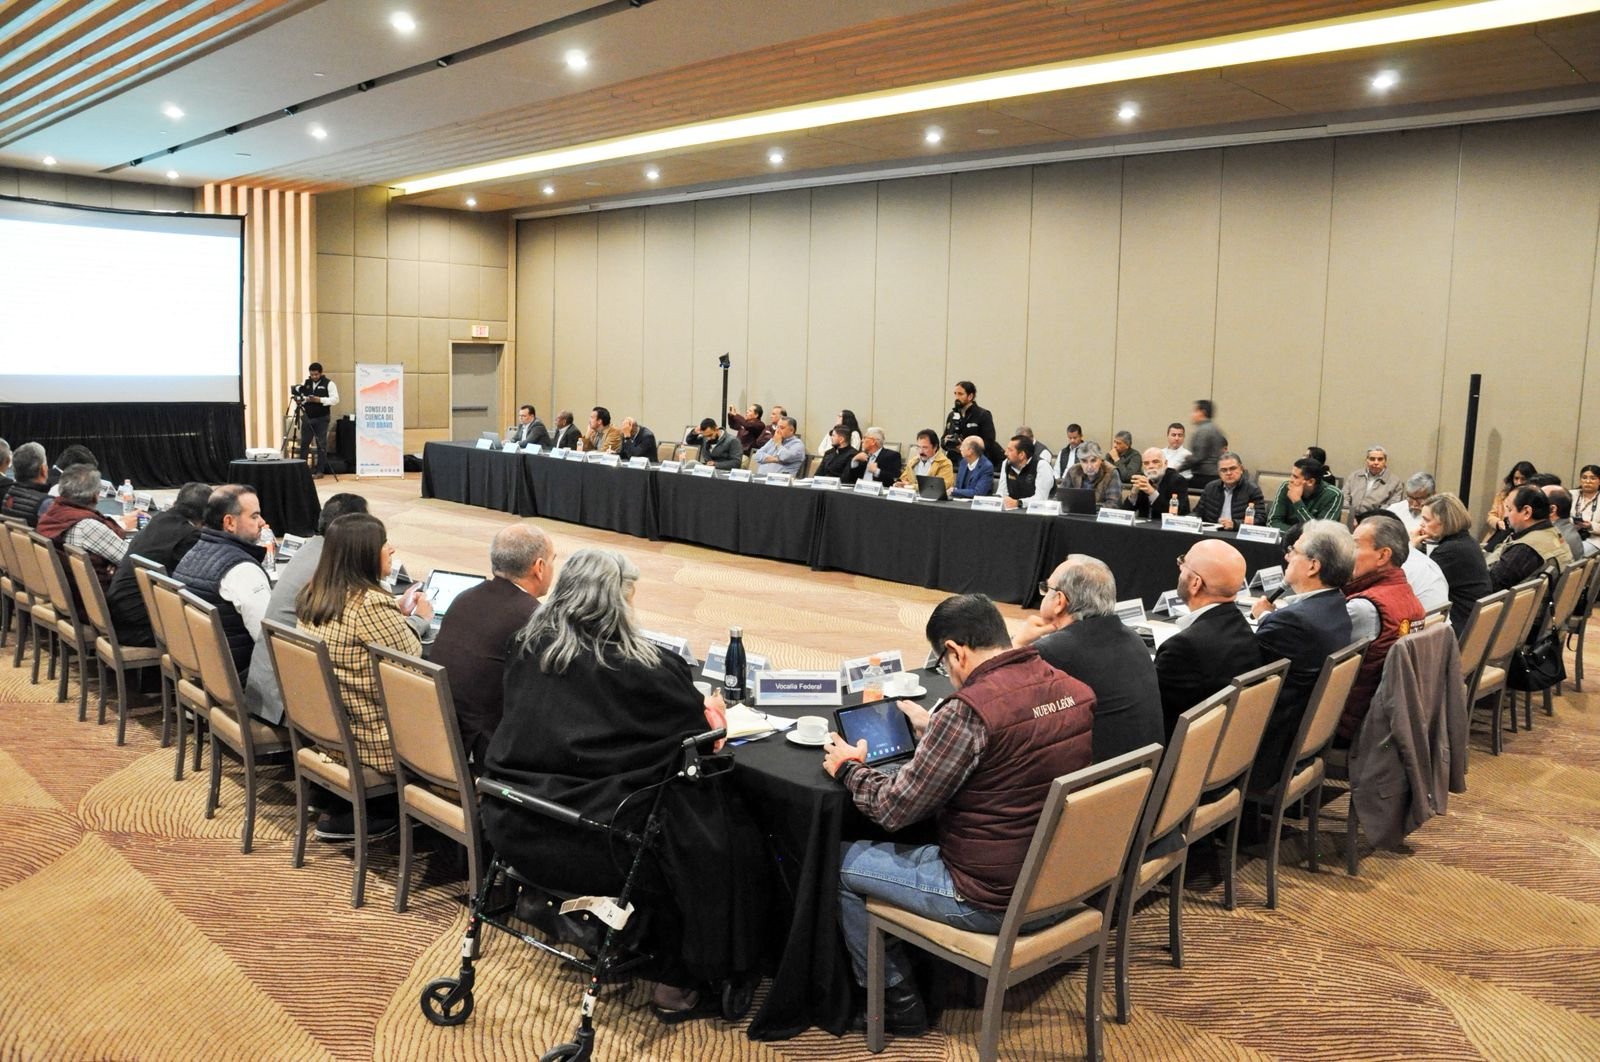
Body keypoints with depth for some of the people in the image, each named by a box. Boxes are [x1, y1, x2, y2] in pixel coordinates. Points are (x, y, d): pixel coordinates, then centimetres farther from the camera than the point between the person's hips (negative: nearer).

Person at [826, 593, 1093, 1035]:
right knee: (928, 831, 30)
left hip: (993, 900, -8)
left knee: (839, 862, 10)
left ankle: (896, 1002, 23)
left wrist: (849, 769, 1)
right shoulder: (1075, 689, -3)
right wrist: (933, 730, 25)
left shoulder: (970, 709, -26)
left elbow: (894, 809, -17)